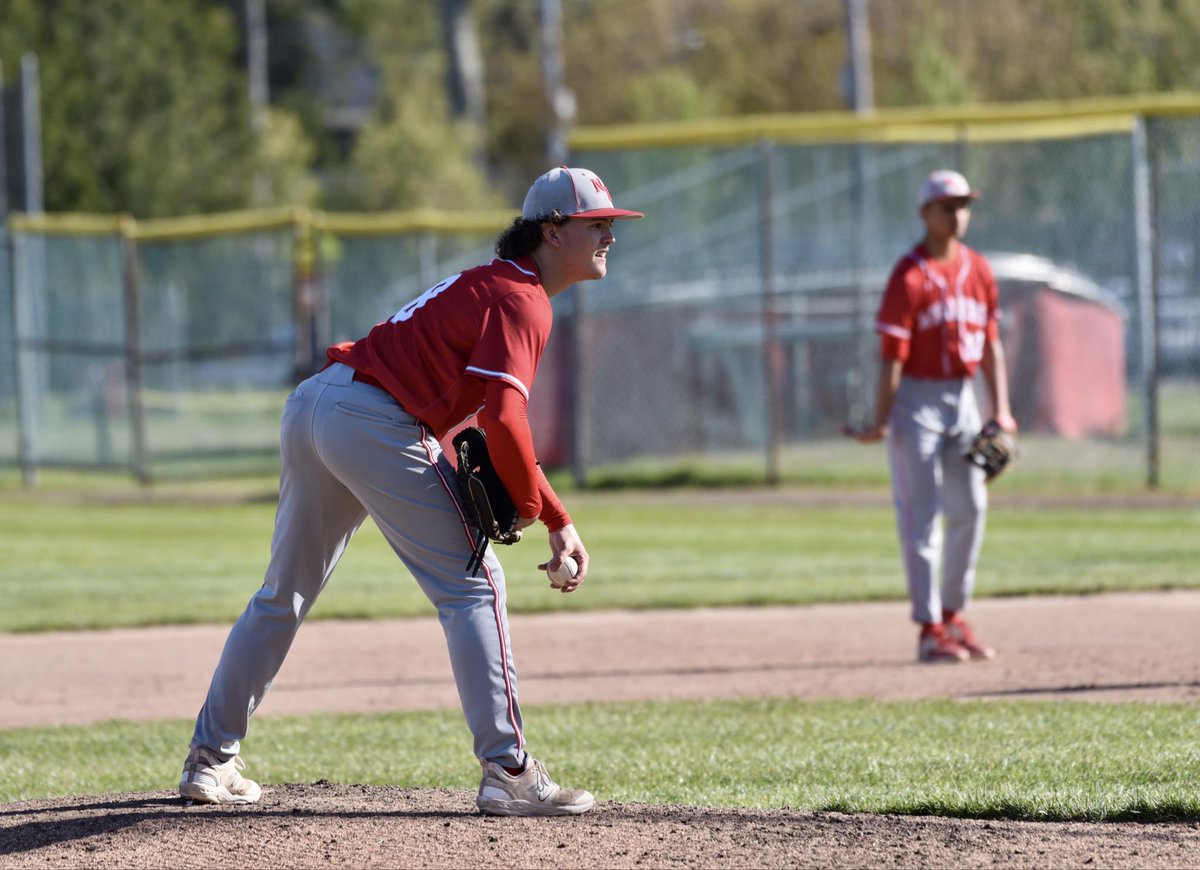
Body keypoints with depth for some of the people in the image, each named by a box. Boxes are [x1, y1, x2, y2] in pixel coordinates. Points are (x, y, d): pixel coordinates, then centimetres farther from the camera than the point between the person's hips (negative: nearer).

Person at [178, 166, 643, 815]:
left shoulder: (490, 284, 24)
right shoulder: (521, 299, -7)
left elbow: (495, 421, 27)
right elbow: (502, 419, -22)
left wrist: (559, 521, 21)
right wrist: (528, 504, -5)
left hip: (310, 405, 10)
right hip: (376, 422, -10)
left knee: (285, 592, 20)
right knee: (472, 585, -3)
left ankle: (210, 759, 27)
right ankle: (508, 771, -8)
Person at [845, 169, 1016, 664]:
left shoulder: (978, 271, 7)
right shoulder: (910, 277, -12)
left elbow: (991, 343, 11)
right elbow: (891, 354, -15)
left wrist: (1001, 411, 4)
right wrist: (881, 421, -18)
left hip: (962, 397, 7)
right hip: (916, 398, -7)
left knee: (970, 508, 9)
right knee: (921, 512, -5)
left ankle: (953, 617, 22)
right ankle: (929, 630, -4)